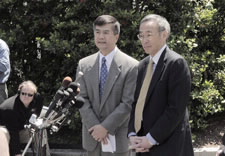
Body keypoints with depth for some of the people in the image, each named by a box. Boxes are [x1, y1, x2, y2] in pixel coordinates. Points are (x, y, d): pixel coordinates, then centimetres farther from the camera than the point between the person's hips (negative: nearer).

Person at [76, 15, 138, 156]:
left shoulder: (131, 66, -6)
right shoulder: (84, 64, 7)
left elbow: (128, 103, -10)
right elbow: (82, 99, 3)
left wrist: (106, 127, -15)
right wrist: (95, 127, -10)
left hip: (117, 137, -4)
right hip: (92, 136, 4)